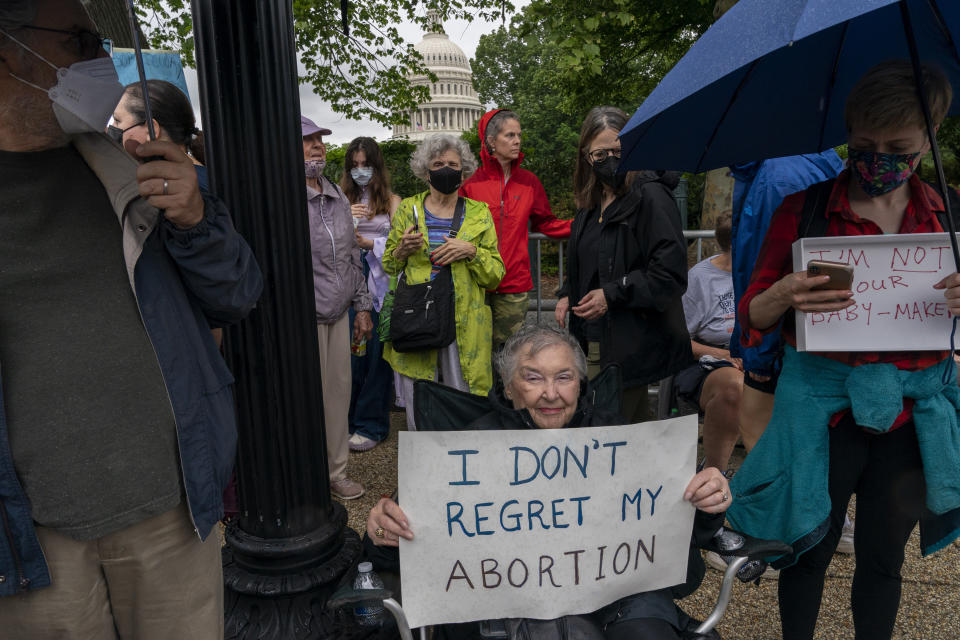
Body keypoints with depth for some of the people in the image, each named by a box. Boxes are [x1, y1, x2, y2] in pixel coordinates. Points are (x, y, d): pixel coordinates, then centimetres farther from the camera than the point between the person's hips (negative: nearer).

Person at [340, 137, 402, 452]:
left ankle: (371, 425, 11)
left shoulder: (391, 200, 6)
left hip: (379, 283, -2)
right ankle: (348, 420, 20)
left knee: (376, 352, 0)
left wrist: (369, 243, -15)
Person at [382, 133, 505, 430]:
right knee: (417, 413, 3)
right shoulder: (408, 209, 9)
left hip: (464, 324, 0)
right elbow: (388, 266, 14)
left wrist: (471, 251, -13)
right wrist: (402, 250, -7)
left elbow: (496, 275, 5)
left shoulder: (478, 213, 7)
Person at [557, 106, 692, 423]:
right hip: (593, 342, 7)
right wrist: (567, 295, 10)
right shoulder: (591, 203, 13)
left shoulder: (650, 196, -11)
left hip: (633, 345, -7)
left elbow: (671, 271, -17)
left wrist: (612, 295, -18)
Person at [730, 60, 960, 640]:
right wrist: (781, 297, -24)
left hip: (913, 411, 3)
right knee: (809, 551, 10)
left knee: (883, 559, 16)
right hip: (823, 402, -2)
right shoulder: (804, 211, -3)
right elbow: (752, 315, -2)